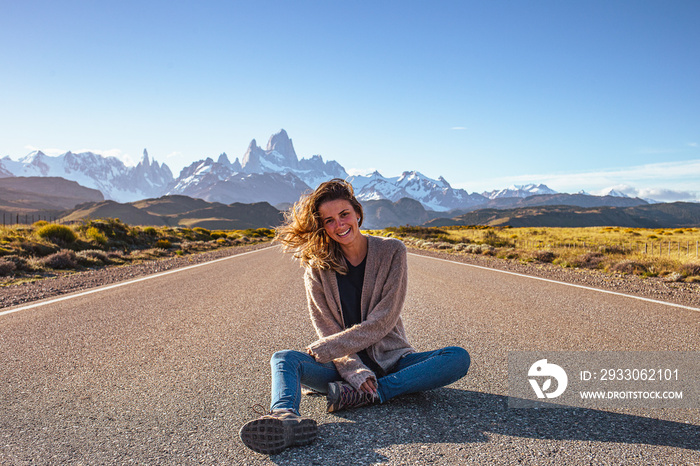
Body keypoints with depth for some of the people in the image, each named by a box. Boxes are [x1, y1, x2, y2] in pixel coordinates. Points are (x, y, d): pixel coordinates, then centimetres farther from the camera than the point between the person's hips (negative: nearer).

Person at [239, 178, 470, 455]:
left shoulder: (391, 252, -5)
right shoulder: (317, 266, 0)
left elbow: (382, 321, -12)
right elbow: (327, 329, -5)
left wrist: (322, 350, -17)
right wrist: (355, 372, -22)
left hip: (390, 360, 0)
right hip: (344, 363, 1)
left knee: (458, 358, -24)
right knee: (283, 359, -23)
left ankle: (364, 395, -32)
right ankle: (285, 420, -55)